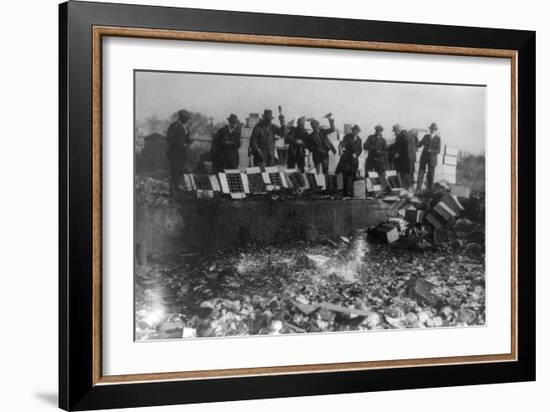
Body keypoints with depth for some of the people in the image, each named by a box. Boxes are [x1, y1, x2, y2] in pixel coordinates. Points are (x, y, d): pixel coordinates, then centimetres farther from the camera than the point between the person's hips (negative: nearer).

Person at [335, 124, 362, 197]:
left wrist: (356, 154, -7)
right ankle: (346, 191, -6)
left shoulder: (359, 139, 14)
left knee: (353, 176, 0)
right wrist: (343, 147, -44)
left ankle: (351, 192, 4)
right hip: (346, 159, -4)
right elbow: (343, 142, -20)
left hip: (354, 159, 4)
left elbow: (360, 150, 14)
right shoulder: (347, 136, -1)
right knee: (346, 175, -9)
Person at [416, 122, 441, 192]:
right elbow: (419, 145, 6)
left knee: (430, 175, 5)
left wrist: (430, 150, -25)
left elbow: (438, 151, -11)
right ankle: (418, 189, -3)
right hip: (424, 157, 2)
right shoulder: (426, 136, 4)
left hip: (432, 158, -2)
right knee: (421, 173, -5)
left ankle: (430, 191, 16)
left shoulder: (438, 139, -6)